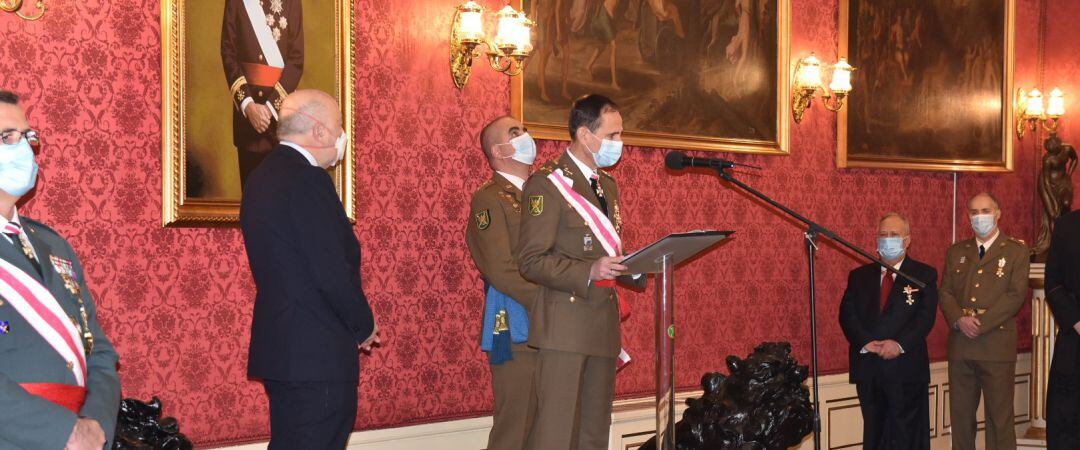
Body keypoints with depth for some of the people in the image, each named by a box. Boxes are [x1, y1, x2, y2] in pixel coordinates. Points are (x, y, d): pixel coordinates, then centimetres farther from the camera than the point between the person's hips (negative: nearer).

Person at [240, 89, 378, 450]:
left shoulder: (263, 176, 12)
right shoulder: (307, 180, -17)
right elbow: (332, 273, -21)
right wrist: (365, 327, -4)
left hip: (279, 347, 10)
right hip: (318, 353, -10)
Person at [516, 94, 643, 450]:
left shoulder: (608, 185, 18)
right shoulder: (547, 183, -8)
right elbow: (531, 261, -13)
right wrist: (588, 273, -24)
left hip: (604, 324, 8)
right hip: (565, 324, -8)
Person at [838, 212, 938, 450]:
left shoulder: (924, 275, 5)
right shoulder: (860, 276, 14)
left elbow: (925, 317, -5)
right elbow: (847, 314, 3)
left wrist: (900, 344, -19)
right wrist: (865, 343, -14)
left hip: (906, 369, -3)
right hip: (868, 370, 3)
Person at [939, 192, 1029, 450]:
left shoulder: (1016, 251, 3)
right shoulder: (956, 252, 16)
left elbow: (1016, 295, -7)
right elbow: (945, 292, 9)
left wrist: (981, 323, -15)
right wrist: (959, 319, -11)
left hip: (997, 345, -4)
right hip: (960, 345, 4)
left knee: (999, 415, -2)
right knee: (960, 413, 6)